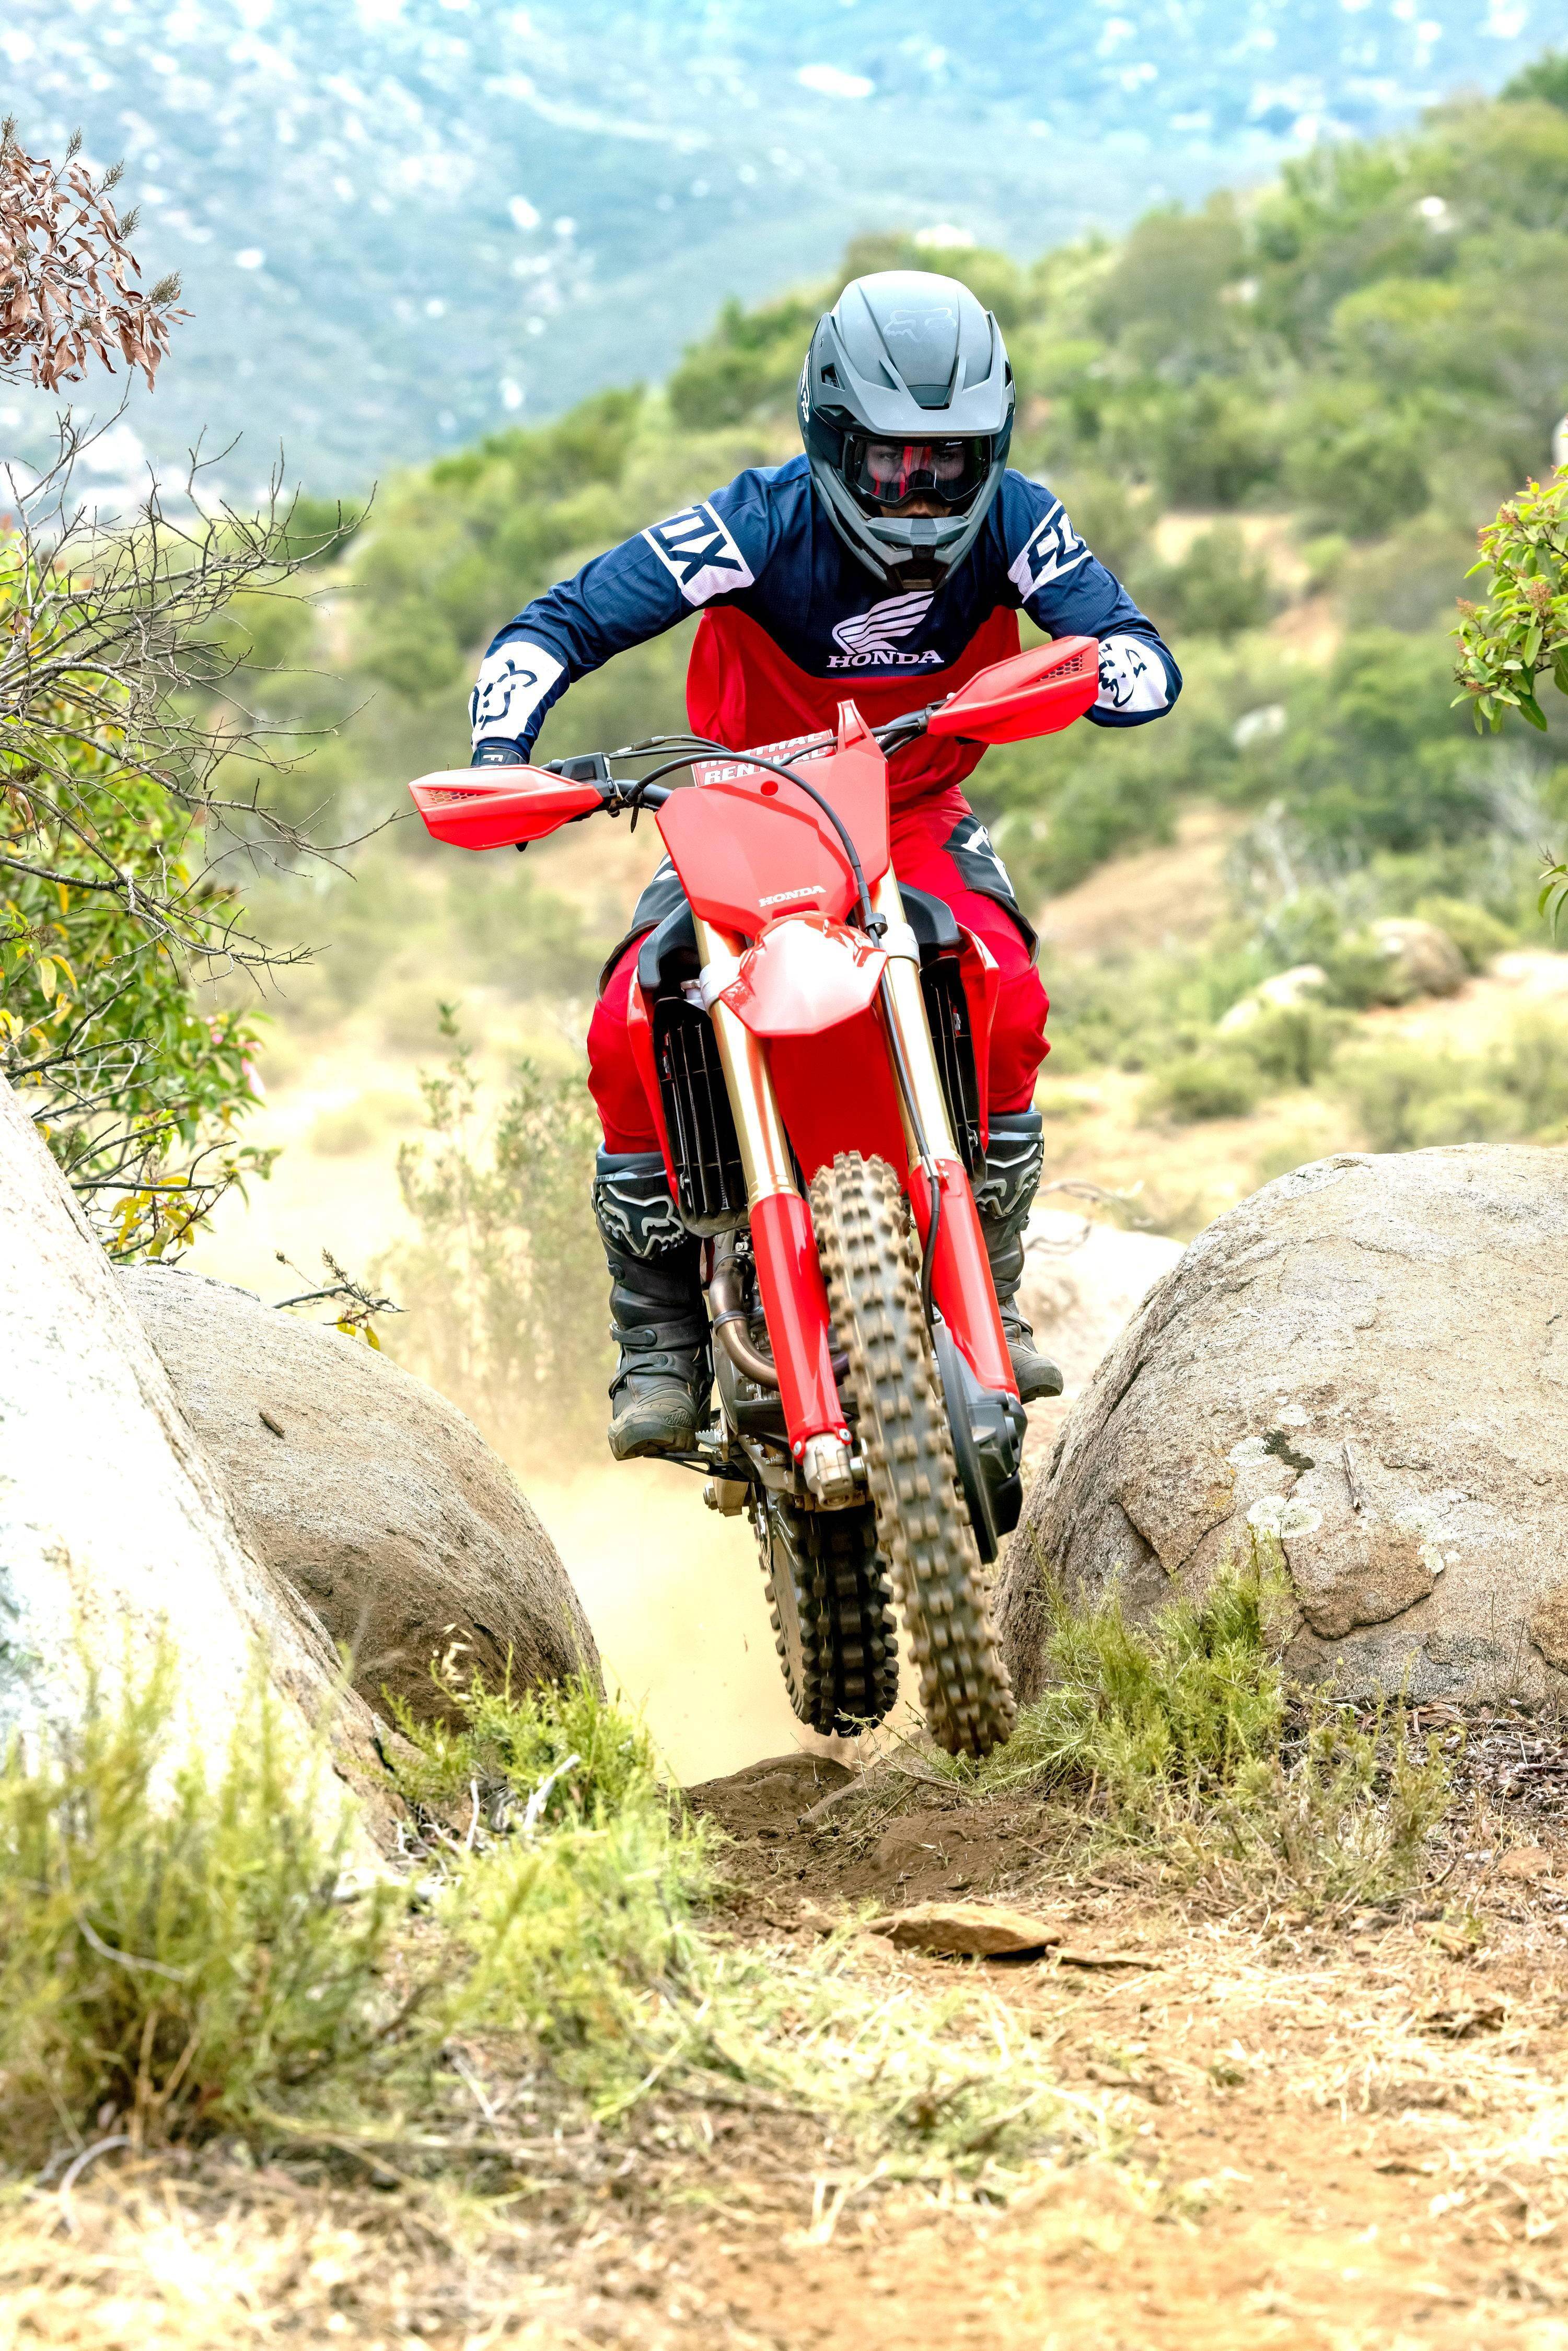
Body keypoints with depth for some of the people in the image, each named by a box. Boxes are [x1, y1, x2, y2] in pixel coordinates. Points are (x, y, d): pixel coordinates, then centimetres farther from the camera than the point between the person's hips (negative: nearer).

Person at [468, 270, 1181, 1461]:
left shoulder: (1014, 523, -16)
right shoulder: (763, 522, -23)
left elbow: (1143, 660, -19)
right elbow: (557, 625, -23)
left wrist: (1101, 665, -44)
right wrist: (501, 747, -41)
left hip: (917, 816, 1)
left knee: (1007, 1004, -29)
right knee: (628, 1037, -24)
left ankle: (988, 1298, -11)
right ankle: (662, 1345, -10)